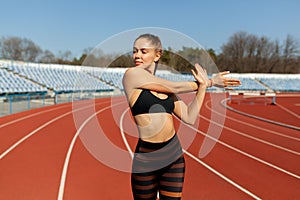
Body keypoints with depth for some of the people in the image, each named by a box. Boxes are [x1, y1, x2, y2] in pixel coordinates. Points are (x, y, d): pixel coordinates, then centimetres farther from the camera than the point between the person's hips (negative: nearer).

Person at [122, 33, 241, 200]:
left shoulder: (166, 87, 9)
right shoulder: (131, 74, -7)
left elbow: (189, 117, 3)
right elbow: (176, 88, -8)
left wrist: (203, 85, -1)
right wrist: (208, 82, 5)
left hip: (174, 155, 5)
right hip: (146, 158, -4)